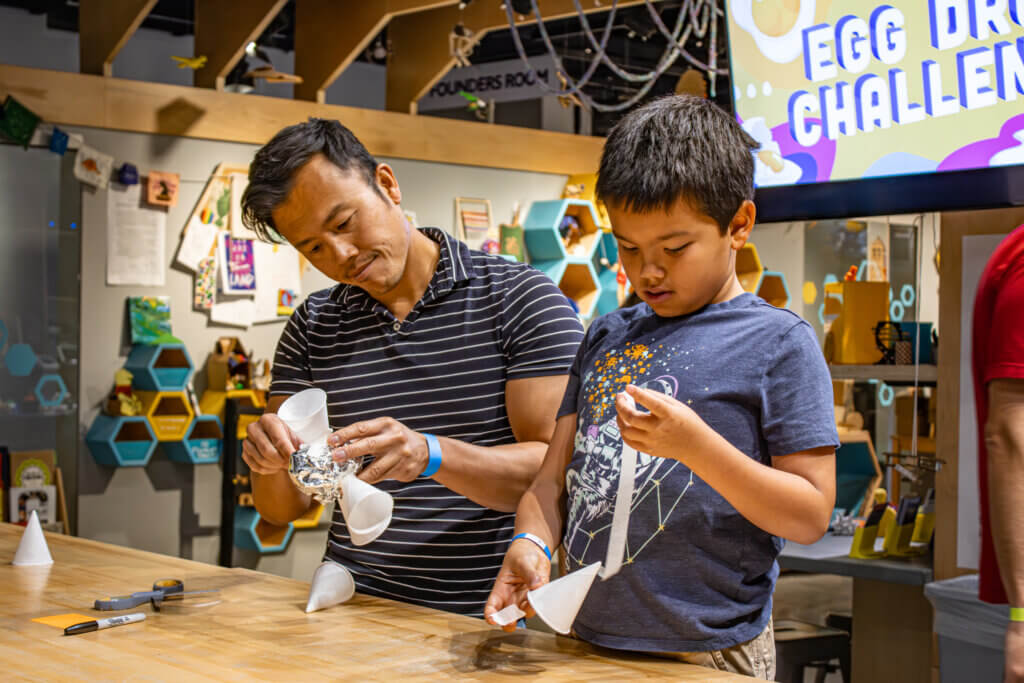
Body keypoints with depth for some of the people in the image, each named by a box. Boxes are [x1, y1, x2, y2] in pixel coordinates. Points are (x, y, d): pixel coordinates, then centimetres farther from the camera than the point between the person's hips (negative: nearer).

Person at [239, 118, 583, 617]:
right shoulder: (311, 328, 17)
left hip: (486, 614, -3)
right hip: (354, 609, 3)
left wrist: (430, 455, -22)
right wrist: (270, 460, -7)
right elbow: (282, 510, 17)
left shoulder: (522, 298, 3)